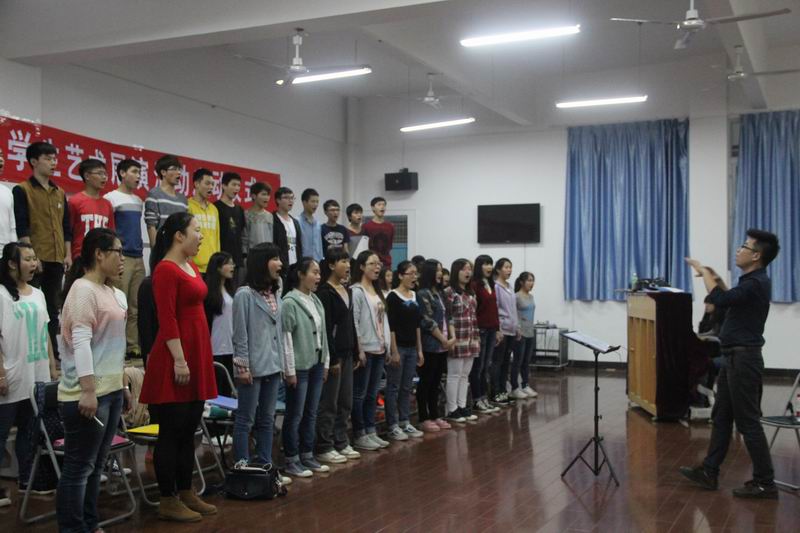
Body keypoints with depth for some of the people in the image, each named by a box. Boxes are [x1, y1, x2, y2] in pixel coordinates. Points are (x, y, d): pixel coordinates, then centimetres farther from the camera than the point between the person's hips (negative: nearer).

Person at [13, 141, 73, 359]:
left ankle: (53, 352, 16)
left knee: (53, 307, 10)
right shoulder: (22, 190, -2)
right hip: (35, 259, -6)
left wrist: (68, 254, 7)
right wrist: (31, 256, -16)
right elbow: (21, 227, -9)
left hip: (56, 260, 6)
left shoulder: (60, 193, 16)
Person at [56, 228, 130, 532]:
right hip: (88, 393, -9)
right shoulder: (83, 289, -11)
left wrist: (122, 386, 21)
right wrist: (87, 390, -25)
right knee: (79, 467, -3)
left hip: (111, 391, 9)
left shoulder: (112, 293, 15)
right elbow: (81, 342, -19)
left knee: (95, 466, 14)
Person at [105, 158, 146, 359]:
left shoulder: (139, 201, 18)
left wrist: (142, 250, 16)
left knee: (136, 307, 8)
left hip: (138, 258, 7)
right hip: (121, 258, -7)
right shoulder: (111, 197, -2)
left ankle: (133, 345, 13)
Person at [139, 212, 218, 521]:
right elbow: (166, 319, -18)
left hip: (198, 353, 9)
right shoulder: (166, 270, -12)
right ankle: (168, 502, 8)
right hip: (177, 357, -9)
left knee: (189, 429, 14)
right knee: (172, 431, -1)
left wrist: (199, 357, 17)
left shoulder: (191, 267, 15)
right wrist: (179, 360, -22)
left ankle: (186, 493, 23)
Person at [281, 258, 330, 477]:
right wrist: (290, 370, -15)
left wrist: (325, 362, 12)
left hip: (316, 364, 7)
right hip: (299, 367, -7)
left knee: (311, 413, 13)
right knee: (295, 415, 1)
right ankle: (291, 461, 11)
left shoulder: (316, 300, 10)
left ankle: (307, 456, 23)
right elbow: (286, 338, -14)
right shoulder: (290, 302, -12)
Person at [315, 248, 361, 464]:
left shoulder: (347, 290, 13)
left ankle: (341, 443, 21)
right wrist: (332, 358, -18)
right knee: (329, 403, -2)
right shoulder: (324, 292, -12)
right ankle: (324, 448, 6)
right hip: (333, 353, -8)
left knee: (345, 401, 12)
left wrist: (355, 352, 14)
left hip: (347, 353, 8)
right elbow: (325, 327, -16)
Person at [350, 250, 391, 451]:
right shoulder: (356, 291, -10)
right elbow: (353, 322, -15)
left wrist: (387, 345, 11)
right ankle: (359, 435, 7)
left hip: (379, 349, 8)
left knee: (372, 394, 13)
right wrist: (359, 349, -17)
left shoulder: (378, 291, 15)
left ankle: (371, 432, 20)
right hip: (365, 349, -8)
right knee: (359, 394, 1)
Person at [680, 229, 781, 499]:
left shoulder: (757, 283, -18)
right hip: (733, 357, 10)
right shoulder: (751, 281, 14)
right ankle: (708, 472, 21)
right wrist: (714, 277, 16)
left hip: (744, 359, -10)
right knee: (721, 417, 14)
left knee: (748, 422, -4)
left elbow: (720, 300, -26)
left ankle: (765, 482, 4)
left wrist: (703, 271, -15)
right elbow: (729, 300, 26)